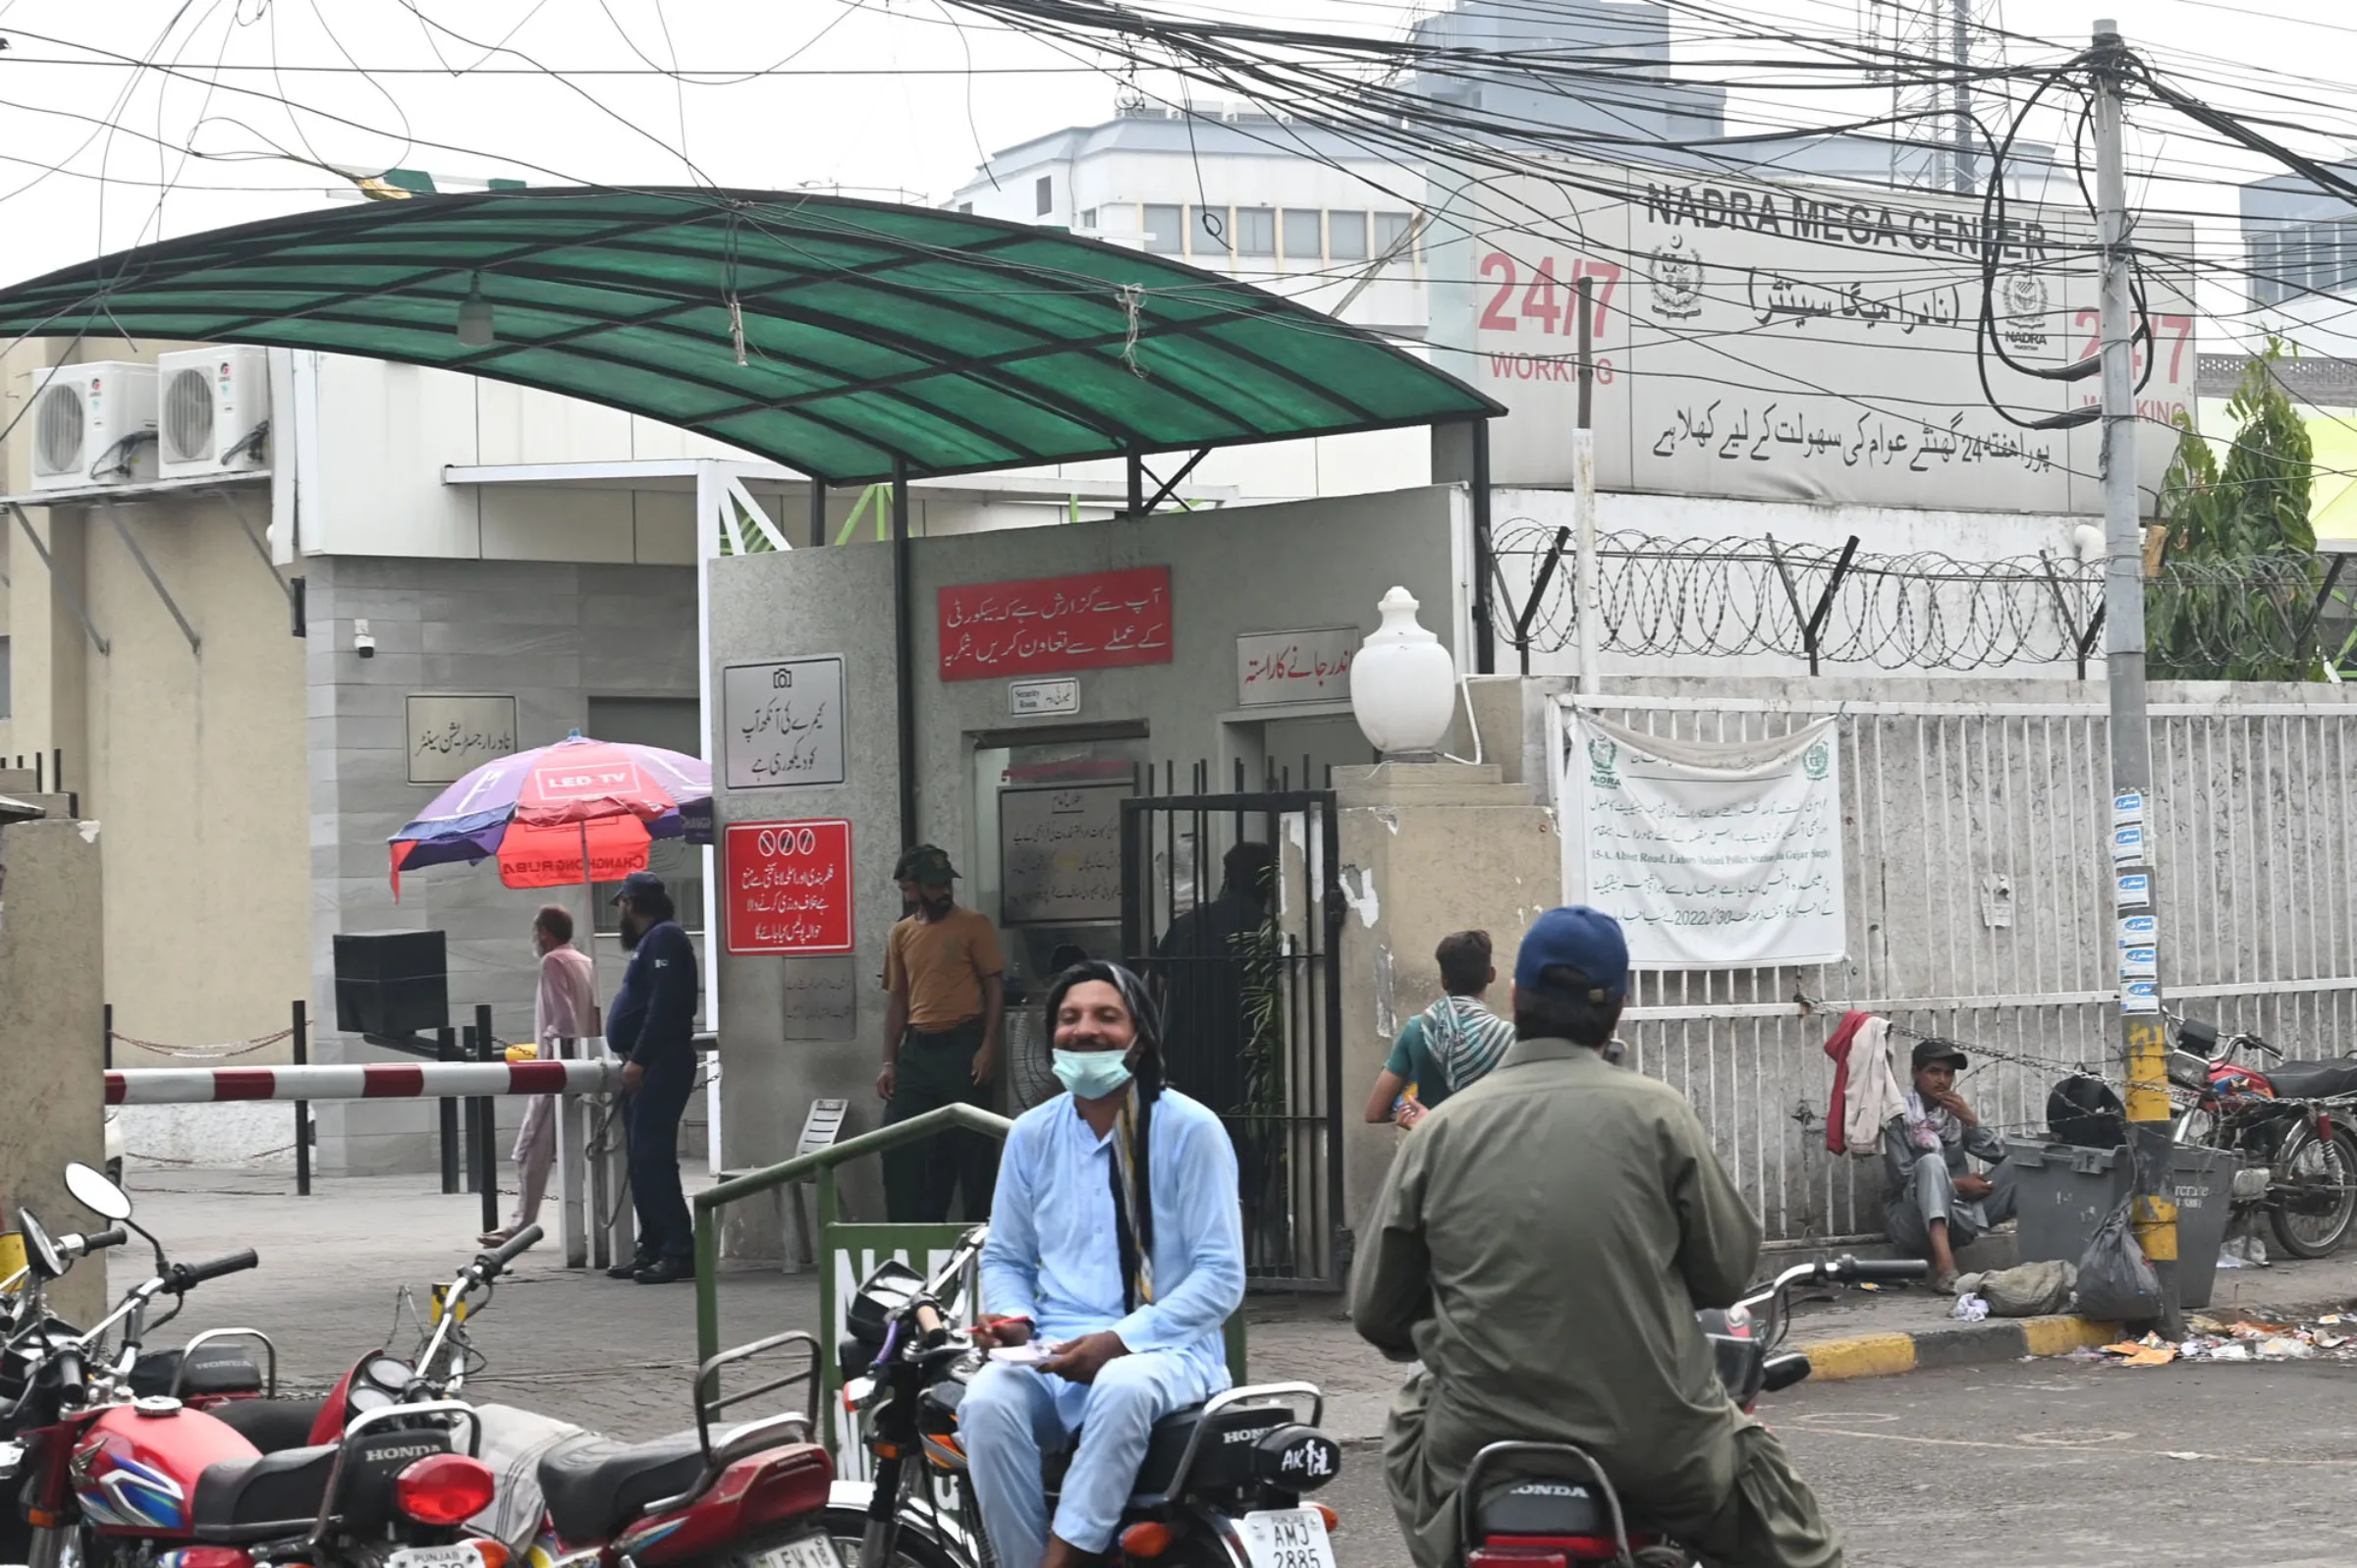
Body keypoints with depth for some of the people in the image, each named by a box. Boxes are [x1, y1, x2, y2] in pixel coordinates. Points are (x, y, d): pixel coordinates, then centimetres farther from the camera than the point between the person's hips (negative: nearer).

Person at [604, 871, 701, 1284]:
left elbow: (663, 1006, -20)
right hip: (646, 1067, 11)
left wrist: (638, 1060, -23)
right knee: (642, 1160, 10)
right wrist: (633, 1060, 19)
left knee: (652, 1157, -14)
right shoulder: (651, 940, 21)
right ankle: (652, 1249, 13)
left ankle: (678, 1251, -17)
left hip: (660, 1065, -11)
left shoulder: (664, 939, -10)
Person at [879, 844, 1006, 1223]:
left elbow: (995, 987, -2)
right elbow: (898, 1001, 15)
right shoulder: (901, 934, 12)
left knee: (972, 1146, -1)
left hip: (962, 1045, -4)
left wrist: (988, 1046, -12)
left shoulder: (973, 925, 0)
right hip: (916, 1049, 4)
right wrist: (888, 1062, 9)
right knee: (900, 1147, 1)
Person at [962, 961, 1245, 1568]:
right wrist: (1013, 1318, -4)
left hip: (1165, 1349, -4)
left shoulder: (1190, 1130, -2)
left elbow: (1221, 1277, -6)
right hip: (1055, 1354, 4)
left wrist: (1119, 1341, -17)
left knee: (1123, 1390, -39)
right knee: (986, 1402, -30)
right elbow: (1004, 1258, 20)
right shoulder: (1032, 1135, 11)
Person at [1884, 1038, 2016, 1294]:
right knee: (1931, 1162, -34)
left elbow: (1999, 1155, 2)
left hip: (1961, 1214, 5)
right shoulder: (1898, 1117, -4)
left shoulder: (1955, 1115, 12)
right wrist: (1955, 1184, -15)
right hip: (1914, 1222, -5)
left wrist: (1971, 1120, -10)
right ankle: (1944, 1265, -52)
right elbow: (1902, 1179, -12)